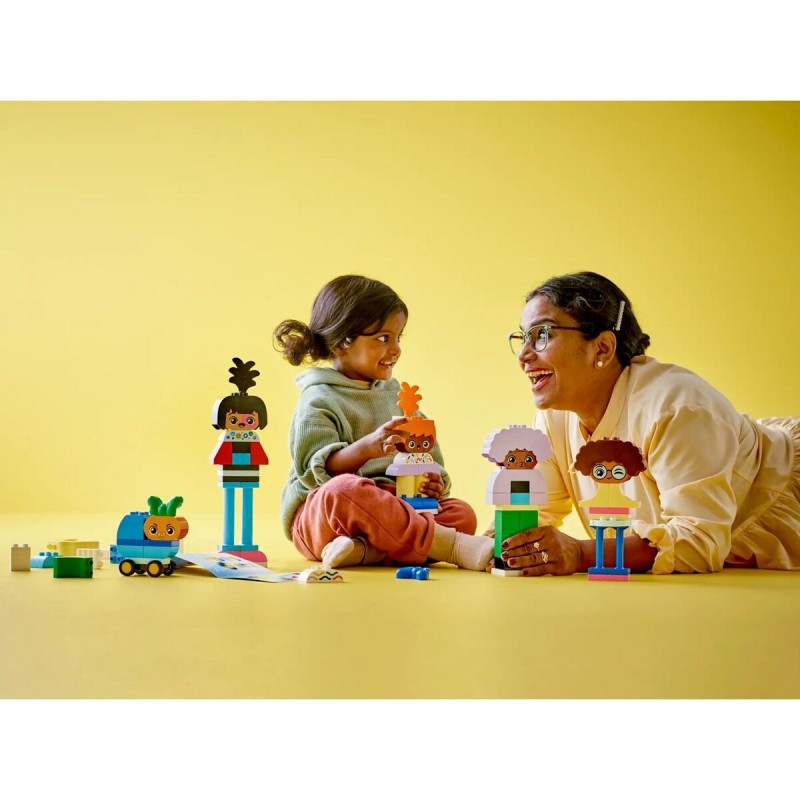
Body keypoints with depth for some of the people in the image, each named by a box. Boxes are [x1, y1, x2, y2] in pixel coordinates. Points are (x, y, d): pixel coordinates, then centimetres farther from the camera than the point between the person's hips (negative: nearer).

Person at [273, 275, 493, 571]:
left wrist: (434, 482, -2)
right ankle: (452, 547, -41)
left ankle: (365, 551, -38)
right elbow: (317, 469, -16)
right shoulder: (318, 401, -3)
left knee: (462, 514, -18)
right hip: (320, 513, -6)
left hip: (390, 507, 6)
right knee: (343, 490, -41)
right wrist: (366, 448, -32)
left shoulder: (395, 394, 18)